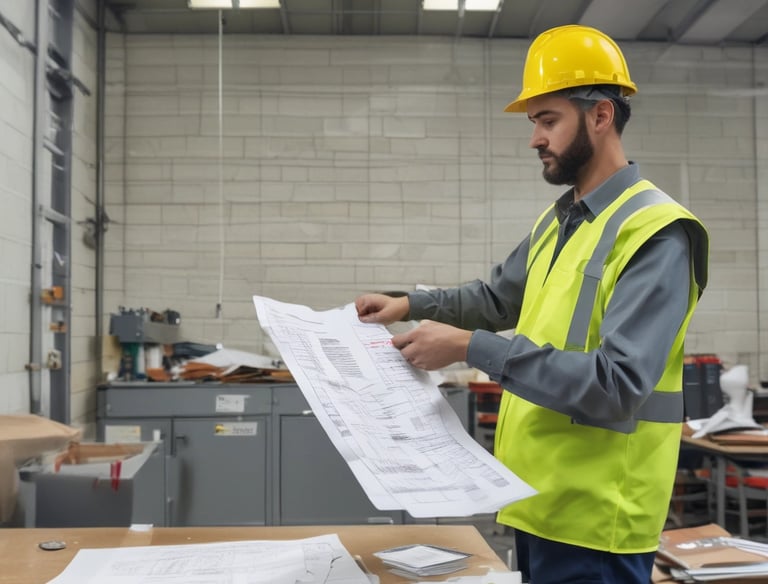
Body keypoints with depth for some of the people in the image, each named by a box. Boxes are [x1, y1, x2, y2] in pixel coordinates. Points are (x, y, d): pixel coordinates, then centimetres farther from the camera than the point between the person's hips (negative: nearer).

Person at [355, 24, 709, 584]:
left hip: (594, 514, -8)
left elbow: (617, 383, -26)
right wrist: (410, 304, 10)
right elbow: (499, 297, 25)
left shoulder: (657, 232, -17)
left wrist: (473, 347, -28)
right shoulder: (557, 221, 10)